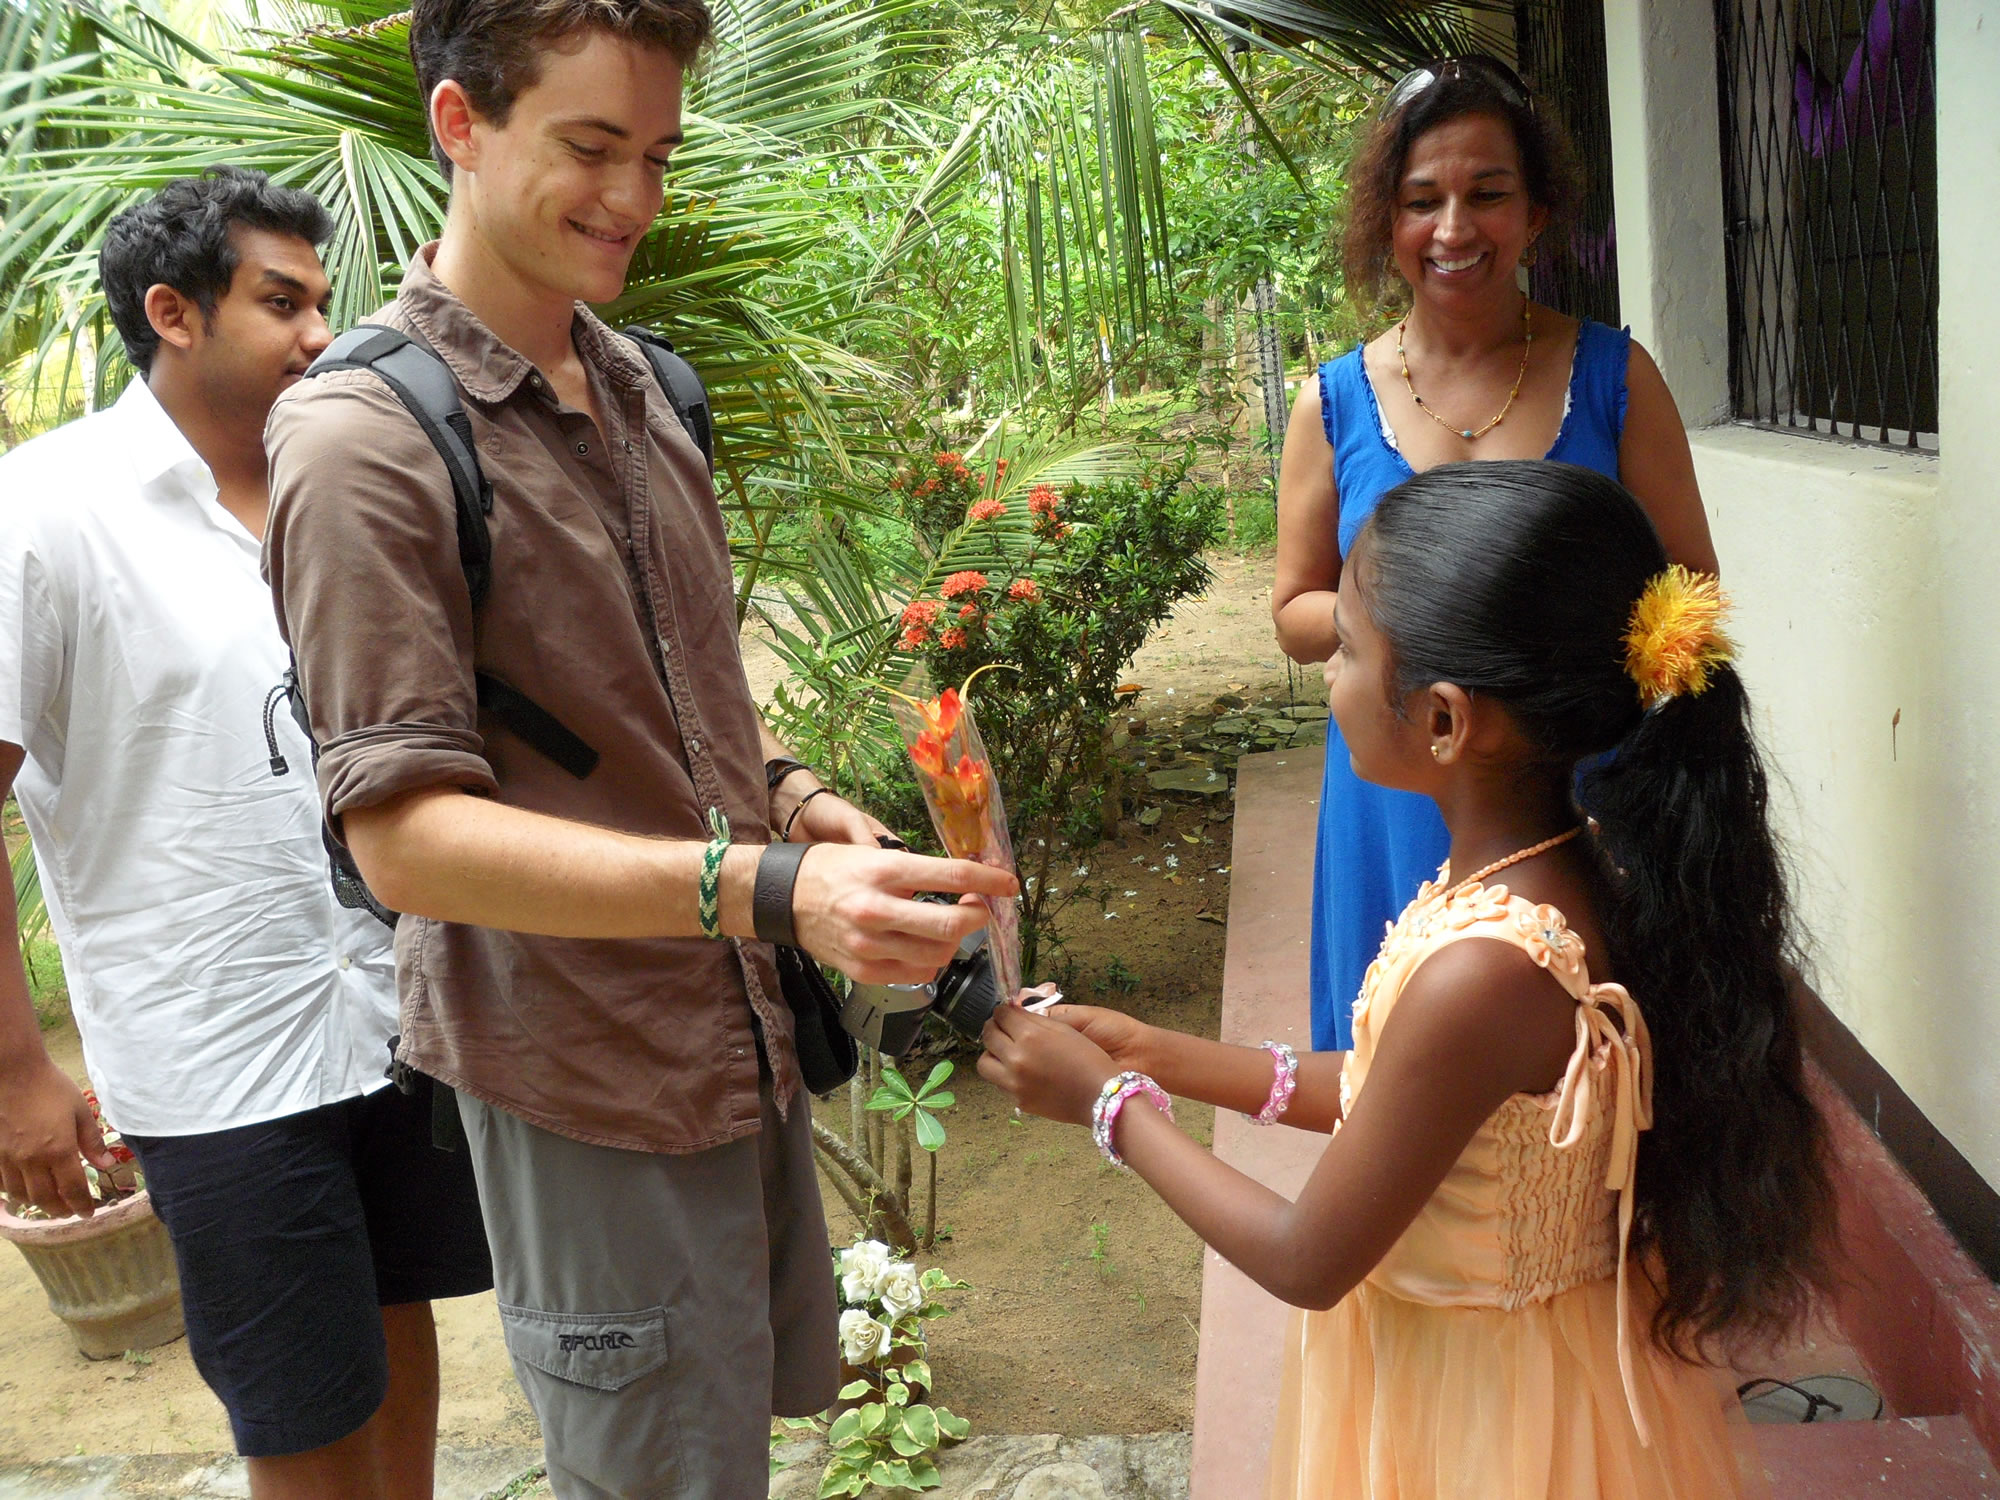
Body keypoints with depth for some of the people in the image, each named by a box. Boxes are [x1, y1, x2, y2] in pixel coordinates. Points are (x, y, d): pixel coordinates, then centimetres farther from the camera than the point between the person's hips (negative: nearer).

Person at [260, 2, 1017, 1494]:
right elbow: (405, 834, -24)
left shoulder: (639, 384, 7)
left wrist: (786, 788, 0)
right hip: (588, 1076, -7)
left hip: (744, 1023, 8)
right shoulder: (365, 442, -19)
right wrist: (766, 884, -34)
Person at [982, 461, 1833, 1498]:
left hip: (1477, 1409, -7)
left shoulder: (1480, 973, -34)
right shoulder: (1570, 872, -8)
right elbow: (1389, 1089, 5)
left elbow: (1308, 1262, -21)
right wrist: (1166, 1058, 3)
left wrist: (1109, 1102, -10)